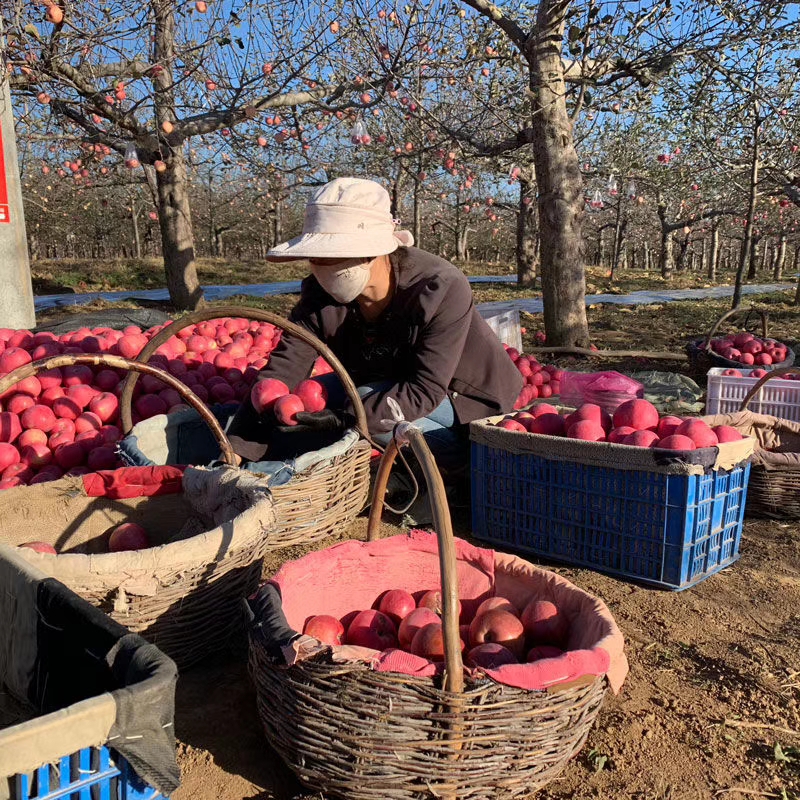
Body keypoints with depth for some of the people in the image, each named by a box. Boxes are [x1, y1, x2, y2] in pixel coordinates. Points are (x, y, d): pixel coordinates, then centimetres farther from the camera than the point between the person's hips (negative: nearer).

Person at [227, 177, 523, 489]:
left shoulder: (441, 289, -30)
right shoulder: (320, 295, -16)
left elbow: (426, 390, -34)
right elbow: (279, 373, -21)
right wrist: (233, 454, -31)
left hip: (466, 399, -6)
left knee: (369, 403, -31)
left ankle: (462, 460, -10)